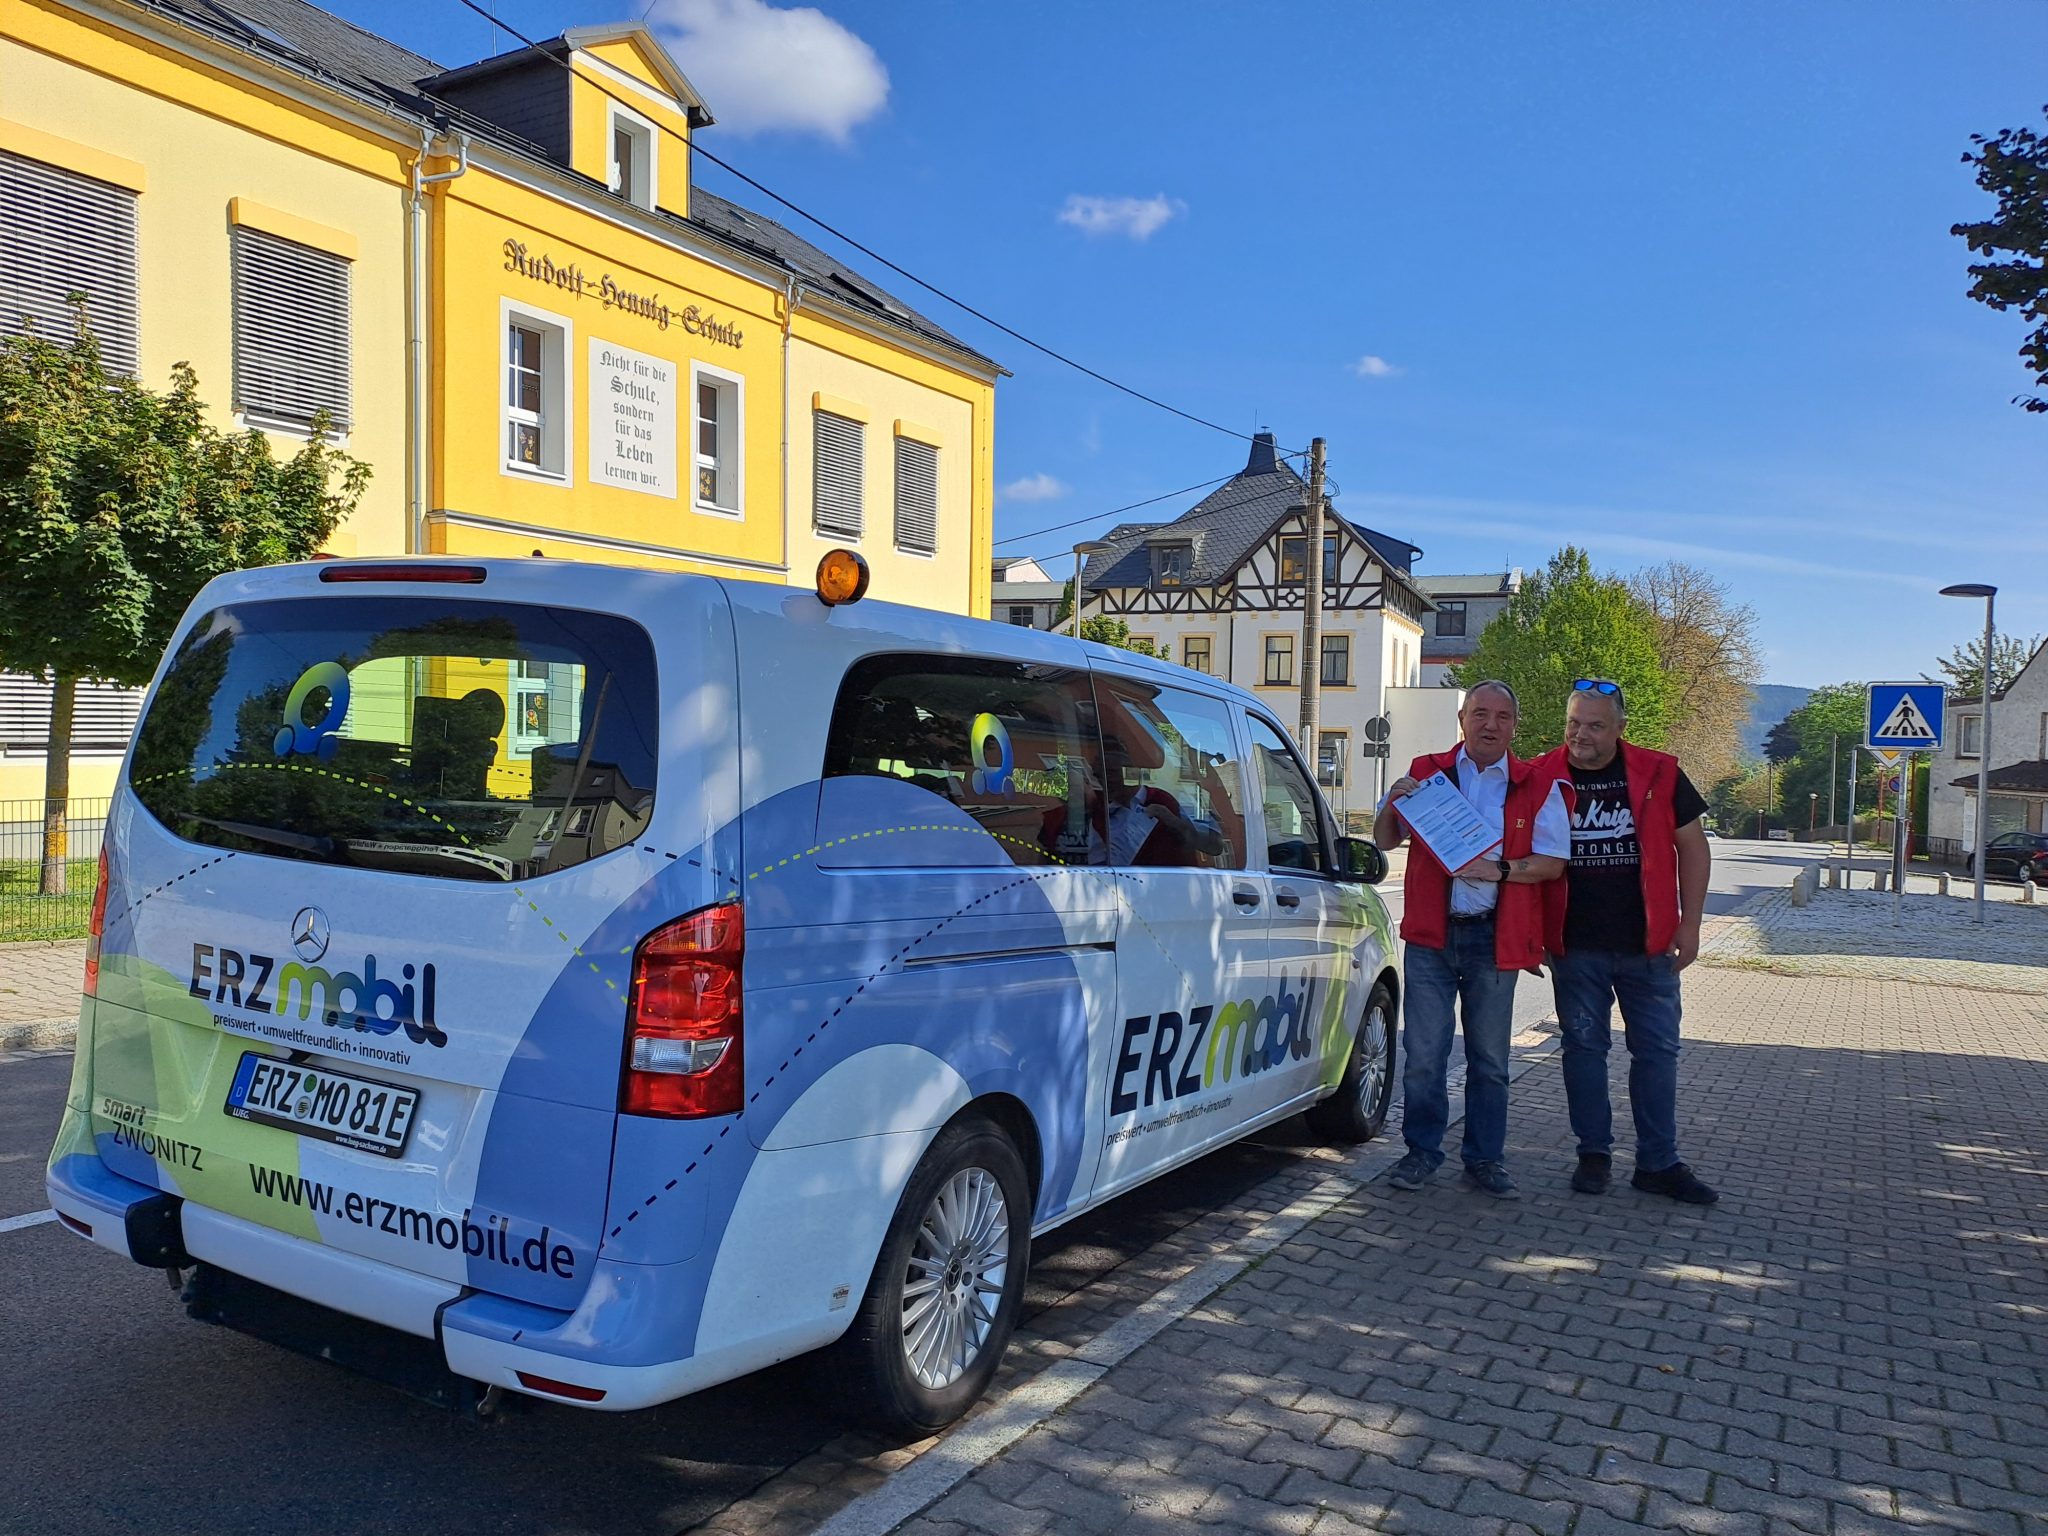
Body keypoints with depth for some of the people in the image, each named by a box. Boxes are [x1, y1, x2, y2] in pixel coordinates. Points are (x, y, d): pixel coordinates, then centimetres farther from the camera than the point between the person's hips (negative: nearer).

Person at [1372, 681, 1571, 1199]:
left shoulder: (1538, 786, 3)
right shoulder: (1426, 772, 5)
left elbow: (1552, 861, -2)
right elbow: (1384, 842, 8)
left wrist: (1498, 870, -19)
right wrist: (1392, 805, -13)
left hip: (1495, 938, 0)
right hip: (1430, 933, 0)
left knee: (1489, 1058, 10)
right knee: (1424, 1054, 3)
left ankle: (1485, 1158, 22)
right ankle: (1422, 1151, 17)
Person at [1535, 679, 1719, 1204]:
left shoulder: (1659, 775, -1)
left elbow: (1692, 846, 5)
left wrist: (1688, 924, -1)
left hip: (1648, 944, 1)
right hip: (1574, 945, 0)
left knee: (1657, 1051, 6)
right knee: (1584, 1048, 8)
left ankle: (1659, 1163, 16)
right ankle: (1594, 1154, 20)